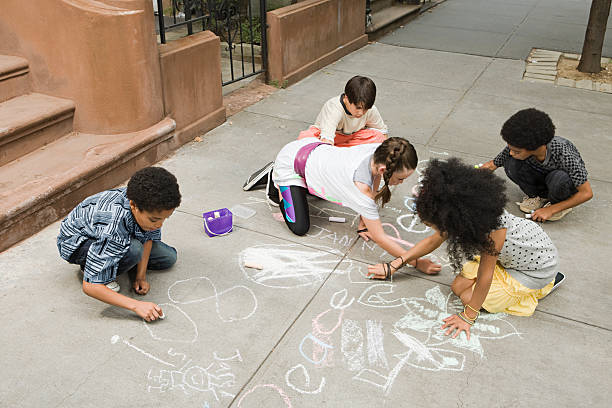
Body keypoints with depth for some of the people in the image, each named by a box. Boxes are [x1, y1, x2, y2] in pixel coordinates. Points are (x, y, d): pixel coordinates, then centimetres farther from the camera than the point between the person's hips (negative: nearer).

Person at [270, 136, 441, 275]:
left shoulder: (380, 154, -24)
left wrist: (363, 225, -2)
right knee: (300, 228, -4)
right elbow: (379, 238, -34)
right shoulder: (360, 184, -41)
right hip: (289, 165, -7)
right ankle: (277, 186, 17)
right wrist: (417, 263, -29)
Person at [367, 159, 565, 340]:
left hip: (539, 265, -7)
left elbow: (485, 276, -30)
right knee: (458, 287, 5)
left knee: (468, 297, -3)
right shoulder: (462, 214, -20)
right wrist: (393, 266, -3)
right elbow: (433, 241, -4)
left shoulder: (491, 229, -43)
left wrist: (468, 316, -16)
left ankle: (547, 283, 7)